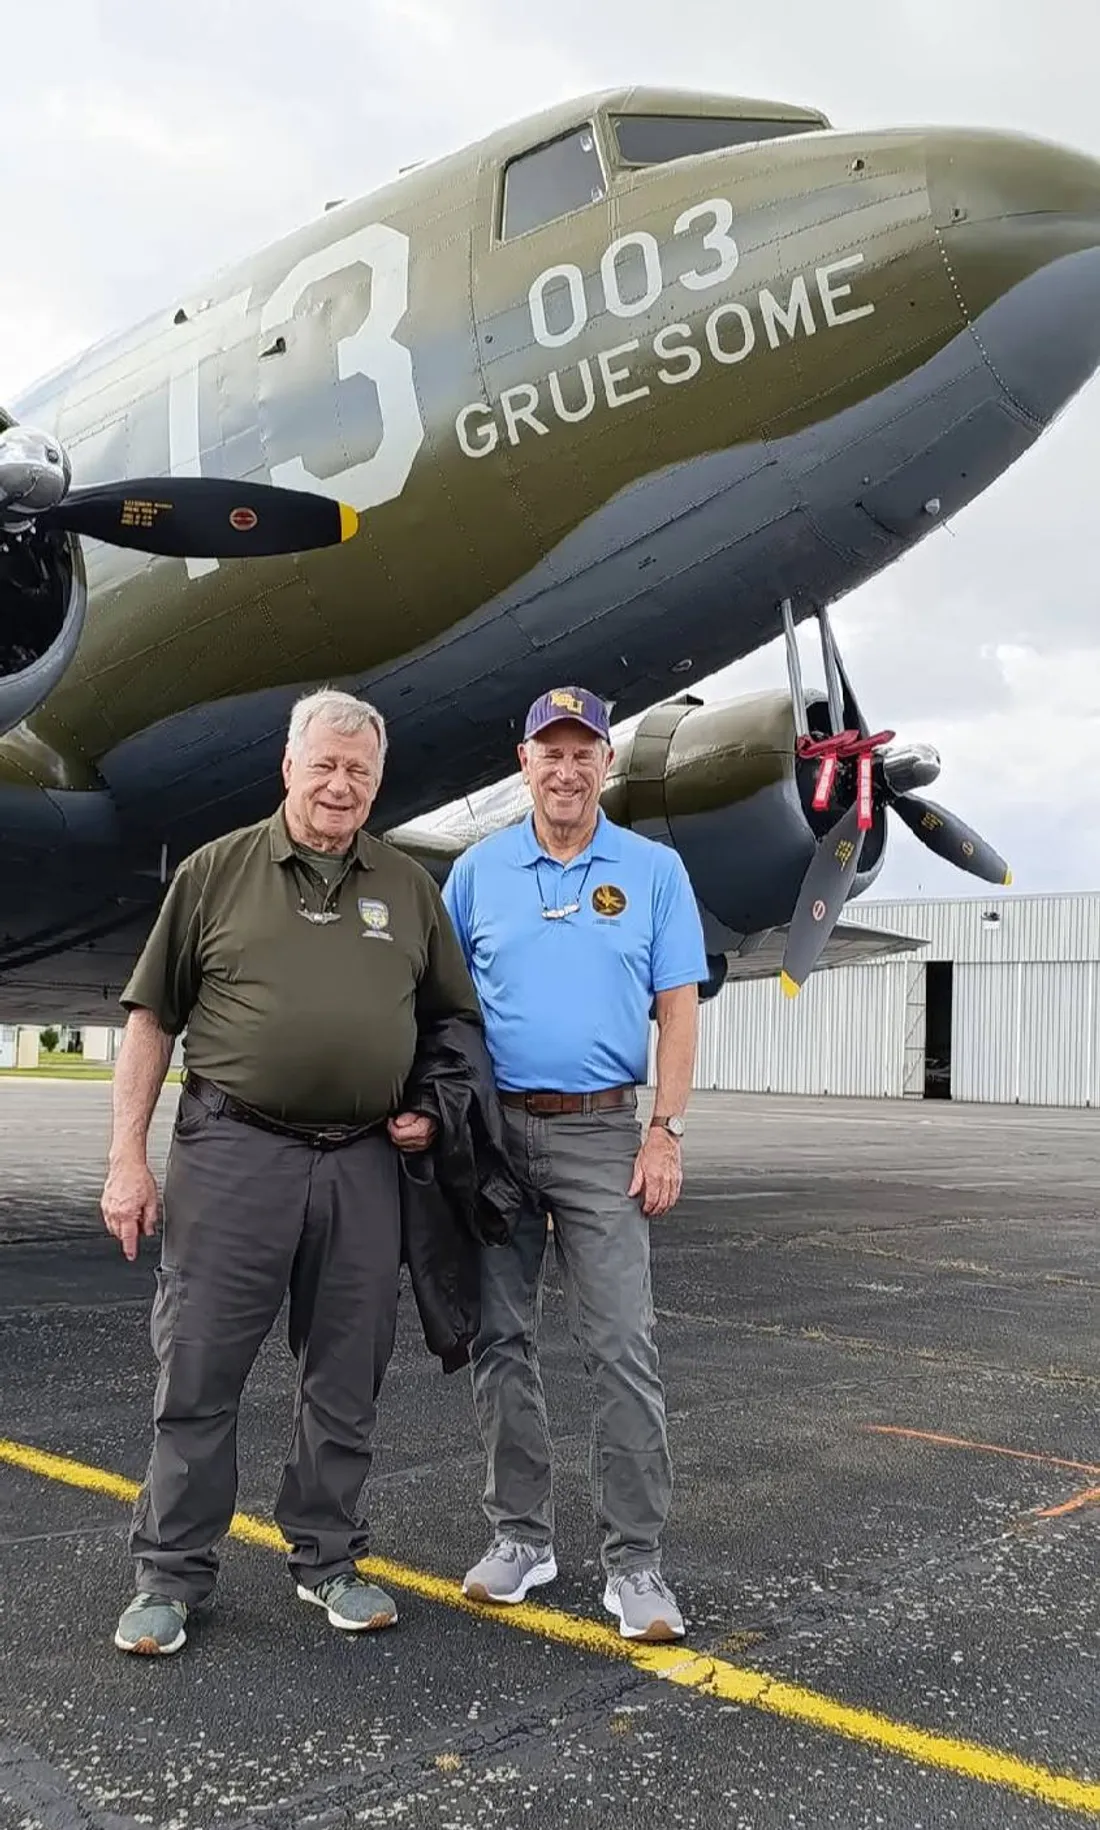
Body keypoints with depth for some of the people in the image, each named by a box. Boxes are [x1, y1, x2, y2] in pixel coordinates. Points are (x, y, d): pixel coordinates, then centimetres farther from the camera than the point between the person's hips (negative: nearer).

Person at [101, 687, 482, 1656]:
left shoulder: (410, 888, 11)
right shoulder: (216, 871, 4)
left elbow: (455, 1019, 19)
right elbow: (152, 1019, 3)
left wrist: (433, 1108, 2)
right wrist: (128, 1158, -2)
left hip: (364, 1165, 3)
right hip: (233, 1151, -2)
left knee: (347, 1379, 10)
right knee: (198, 1371, 2)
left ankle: (328, 1559, 26)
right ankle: (171, 1574, 17)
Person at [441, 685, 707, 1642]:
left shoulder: (654, 871, 4)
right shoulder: (477, 872, 7)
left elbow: (678, 1011, 1)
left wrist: (665, 1132, -7)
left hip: (602, 1133, -2)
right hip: (493, 1130, 2)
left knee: (624, 1348, -6)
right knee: (501, 1342, 8)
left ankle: (635, 1562, 4)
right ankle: (522, 1535, 22)